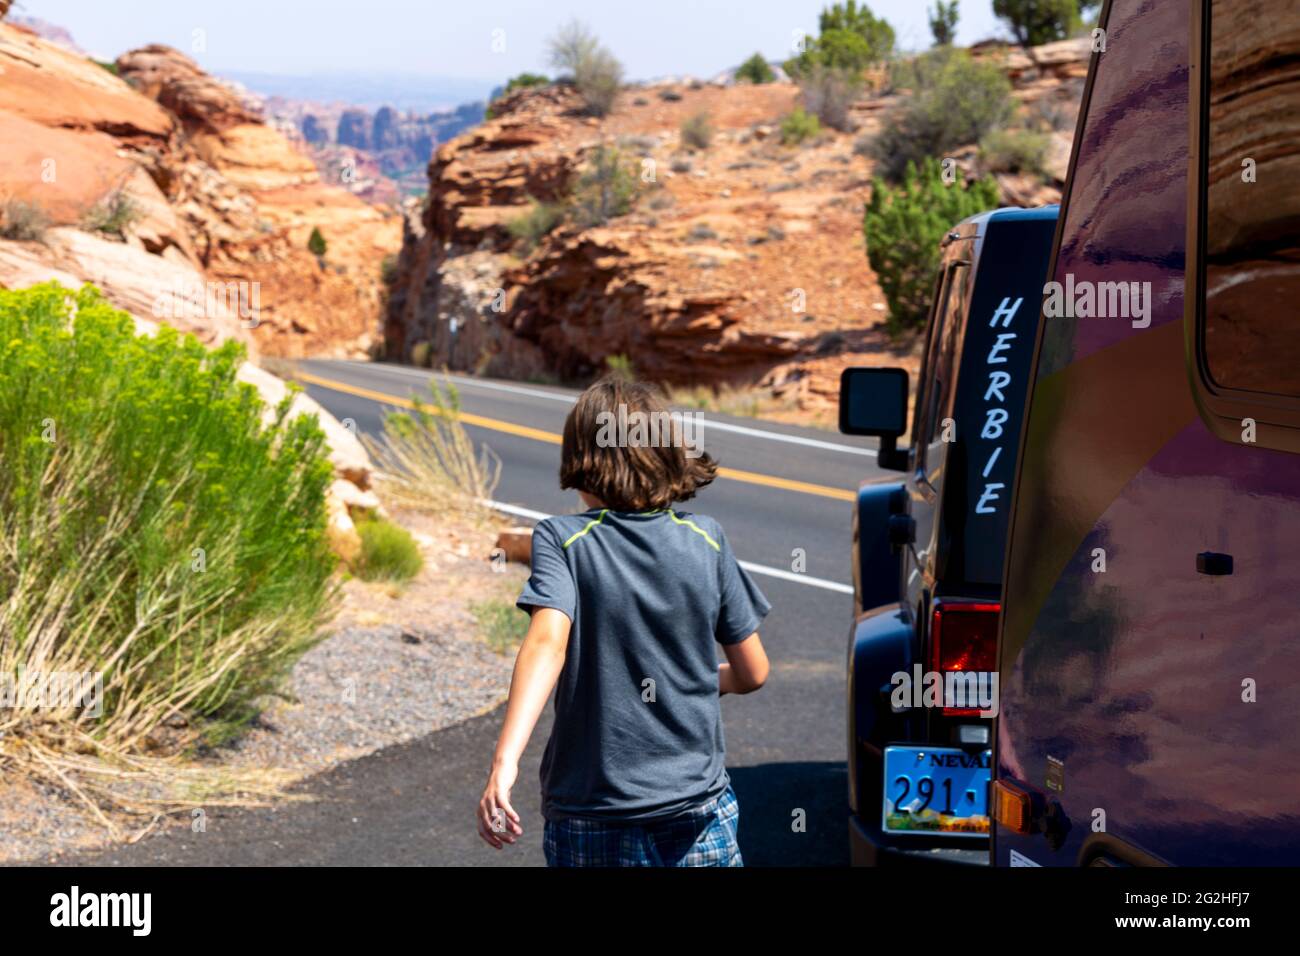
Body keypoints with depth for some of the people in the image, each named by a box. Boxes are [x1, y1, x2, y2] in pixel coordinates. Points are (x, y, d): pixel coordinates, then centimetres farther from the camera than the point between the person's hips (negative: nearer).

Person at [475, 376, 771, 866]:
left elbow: (547, 643, -24)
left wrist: (504, 761, -34)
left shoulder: (562, 539, -7)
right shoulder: (706, 540, 0)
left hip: (592, 821, -1)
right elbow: (752, 672, 5)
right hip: (700, 813, 2)